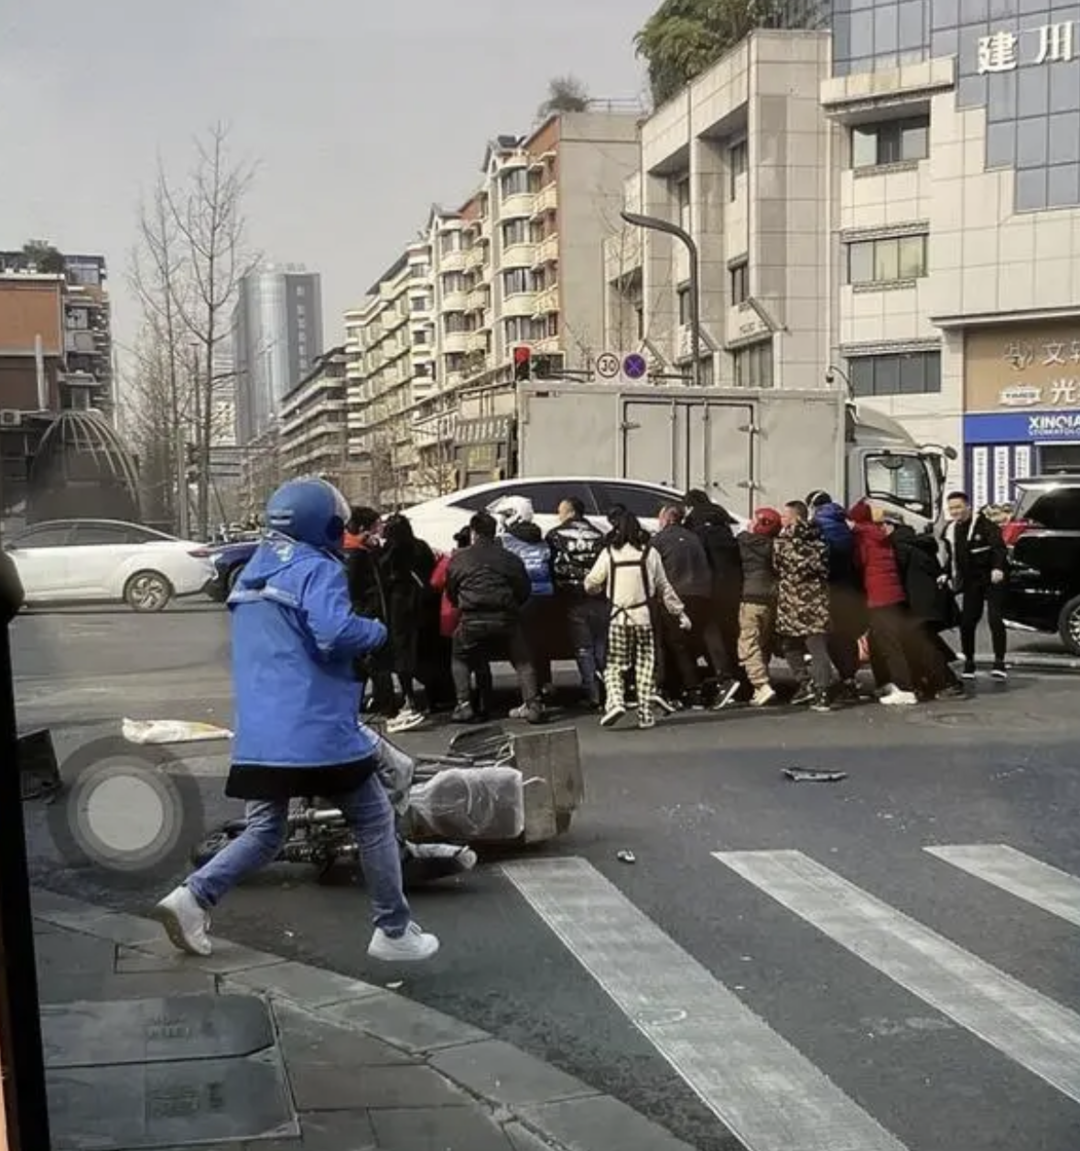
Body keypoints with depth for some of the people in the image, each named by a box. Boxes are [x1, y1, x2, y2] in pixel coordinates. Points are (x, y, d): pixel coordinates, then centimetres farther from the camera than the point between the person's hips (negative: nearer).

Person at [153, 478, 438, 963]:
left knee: (264, 832, 15)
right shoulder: (319, 569, -8)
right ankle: (394, 931, 12)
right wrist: (377, 631, -5)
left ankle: (193, 897, -5)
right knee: (374, 819, 7)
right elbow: (335, 633, -24)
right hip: (316, 727, -7)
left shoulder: (252, 573, 18)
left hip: (259, 731, 7)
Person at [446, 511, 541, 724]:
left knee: (461, 659, 22)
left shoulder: (458, 559, 9)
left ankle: (464, 705, 10)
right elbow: (524, 591, 13)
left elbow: (451, 594, 16)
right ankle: (533, 704, -3)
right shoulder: (510, 558, 11)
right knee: (522, 661, 12)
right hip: (507, 619, 1)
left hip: (472, 620, 0)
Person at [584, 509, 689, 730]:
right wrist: (679, 612, 13)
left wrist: (600, 590, 28)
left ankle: (615, 702, -13)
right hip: (644, 616, 0)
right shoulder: (650, 553, 0)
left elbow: (590, 585, 4)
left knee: (615, 665, 8)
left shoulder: (609, 553, -2)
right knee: (645, 666, 8)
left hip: (618, 617, 0)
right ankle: (645, 713, 7)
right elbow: (664, 587, 4)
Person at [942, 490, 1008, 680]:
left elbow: (999, 547, -22)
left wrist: (998, 568, -36)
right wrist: (950, 576, 10)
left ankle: (999, 662, -11)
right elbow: (951, 557, 19)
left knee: (995, 619, -13)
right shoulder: (950, 529, 7)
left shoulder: (983, 523, -14)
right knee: (967, 622, 3)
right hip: (971, 581, 6)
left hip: (993, 579, -6)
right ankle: (969, 663, 15)